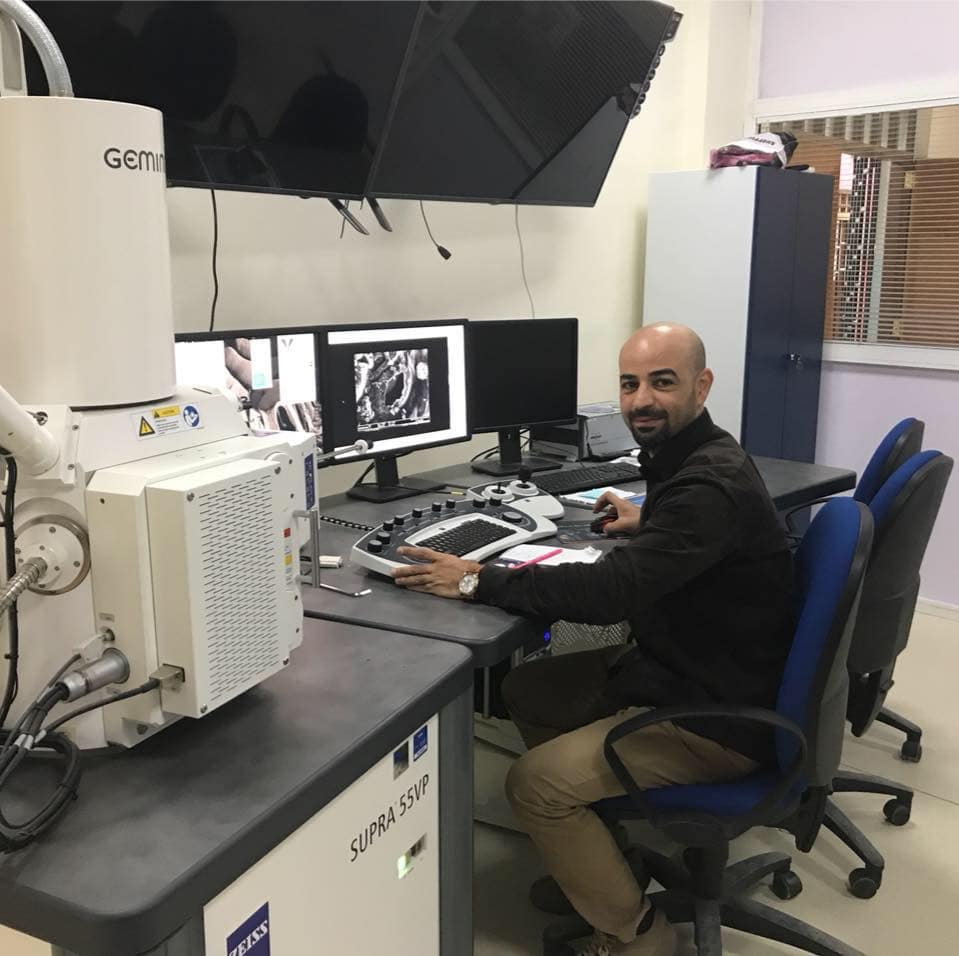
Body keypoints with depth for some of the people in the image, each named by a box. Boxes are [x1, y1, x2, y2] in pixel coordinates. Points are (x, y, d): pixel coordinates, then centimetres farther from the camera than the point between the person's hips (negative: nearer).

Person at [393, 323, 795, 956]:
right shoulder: (686, 458, 4)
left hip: (719, 715, -10)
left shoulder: (712, 485, -27)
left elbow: (614, 590, -35)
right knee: (527, 690, 12)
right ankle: (607, 854, 26)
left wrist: (478, 582, -30)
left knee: (536, 784, -18)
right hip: (678, 667, 10)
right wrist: (647, 524, 16)